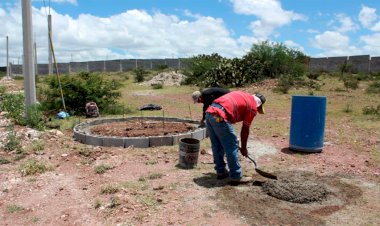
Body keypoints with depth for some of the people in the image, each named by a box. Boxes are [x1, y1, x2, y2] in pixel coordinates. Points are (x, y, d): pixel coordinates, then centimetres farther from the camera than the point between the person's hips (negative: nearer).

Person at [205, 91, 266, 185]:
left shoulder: (242, 95, 28)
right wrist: (243, 148, 23)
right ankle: (236, 176, 16)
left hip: (209, 112, 8)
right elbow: (245, 130, 10)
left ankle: (221, 171, 32)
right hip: (219, 117, -8)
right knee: (232, 147, 5)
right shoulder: (252, 106, 7)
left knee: (217, 146, 19)